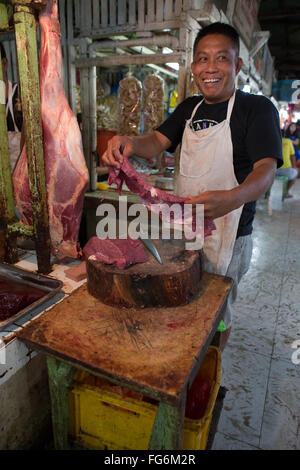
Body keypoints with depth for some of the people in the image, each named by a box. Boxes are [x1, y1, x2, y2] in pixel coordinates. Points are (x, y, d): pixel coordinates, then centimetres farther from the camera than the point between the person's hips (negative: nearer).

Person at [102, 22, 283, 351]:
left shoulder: (258, 108, -11)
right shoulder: (189, 108, 10)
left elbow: (266, 169, -22)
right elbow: (158, 142, 1)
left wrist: (233, 198, -45)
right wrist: (130, 143, -24)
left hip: (226, 235, -6)